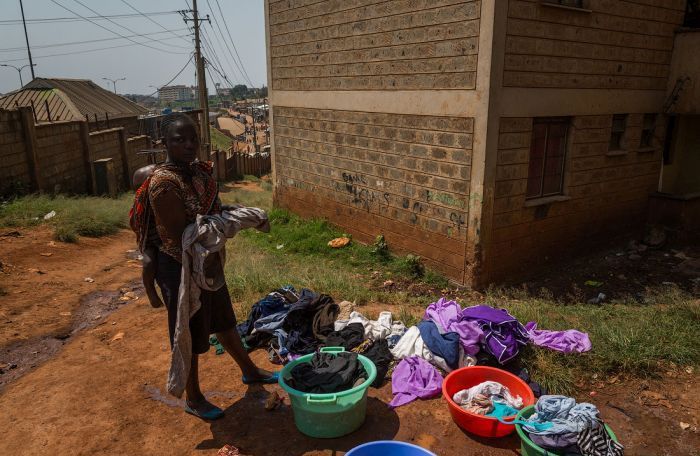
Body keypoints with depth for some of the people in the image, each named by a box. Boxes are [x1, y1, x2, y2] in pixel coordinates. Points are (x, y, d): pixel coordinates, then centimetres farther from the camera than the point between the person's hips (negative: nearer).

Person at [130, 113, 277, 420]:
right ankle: (193, 399, 31)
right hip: (181, 268, -8)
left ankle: (249, 371, 44)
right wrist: (205, 268, -20)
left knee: (223, 320, 24)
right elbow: (179, 236, -25)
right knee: (190, 335, 9)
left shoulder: (199, 170, 1)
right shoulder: (164, 183, -25)